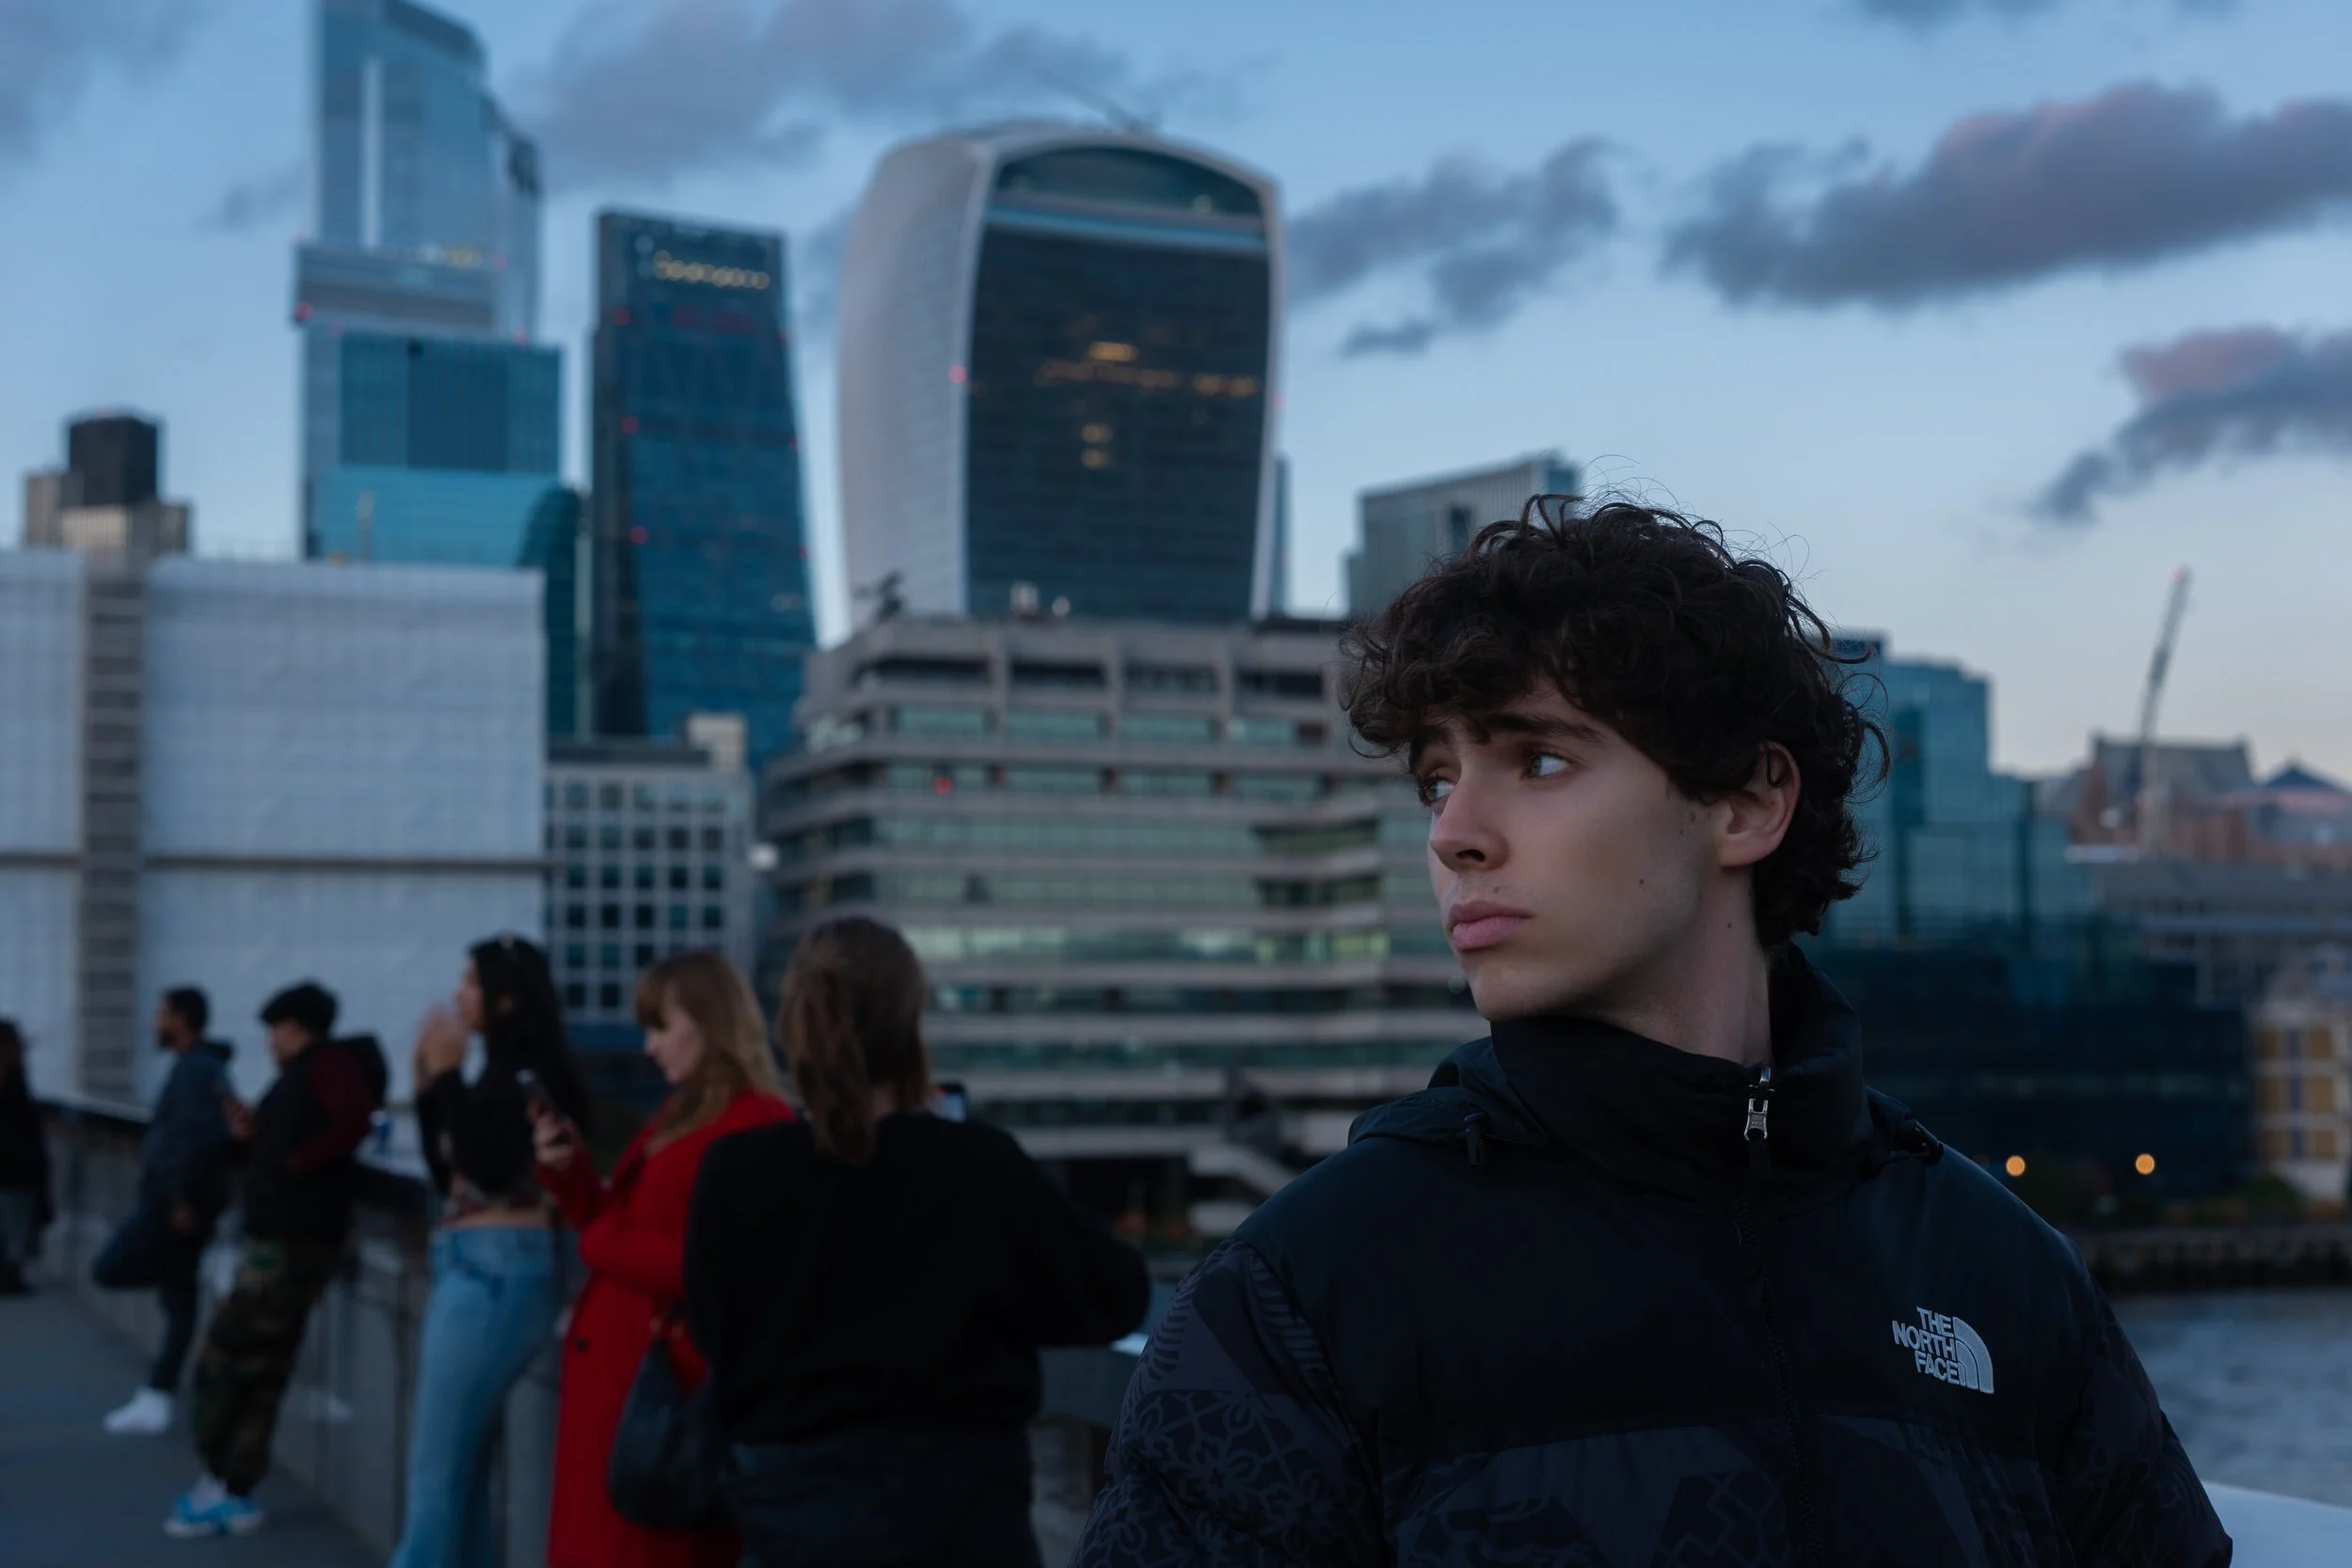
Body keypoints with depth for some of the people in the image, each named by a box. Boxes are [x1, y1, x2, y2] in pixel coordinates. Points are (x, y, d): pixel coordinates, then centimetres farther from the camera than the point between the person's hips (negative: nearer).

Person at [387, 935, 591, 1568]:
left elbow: (488, 1168, -21)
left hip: (496, 1272, -9)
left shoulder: (529, 1075, -10)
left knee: (436, 1469, -6)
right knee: (459, 1466, 13)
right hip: (470, 1269, 9)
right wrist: (428, 1086, 10)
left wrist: (450, 1075, -16)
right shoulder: (499, 1074, 14)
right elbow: (448, 1176, 18)